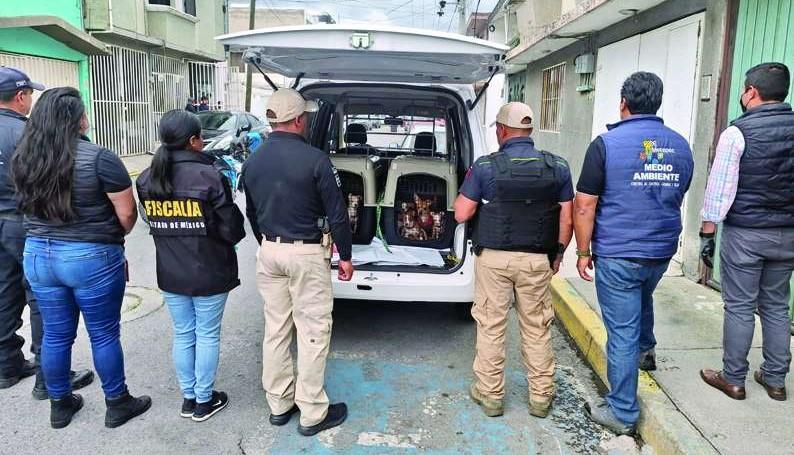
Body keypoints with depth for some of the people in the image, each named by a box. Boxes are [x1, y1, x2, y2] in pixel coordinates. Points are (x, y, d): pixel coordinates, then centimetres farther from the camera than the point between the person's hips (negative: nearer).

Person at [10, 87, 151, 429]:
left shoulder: (22, 158, 2)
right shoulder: (98, 158, -17)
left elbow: (29, 206, 15)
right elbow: (127, 213, -12)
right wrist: (113, 237, 5)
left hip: (37, 255, 6)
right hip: (92, 259, -5)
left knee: (55, 336, 17)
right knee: (104, 335, 9)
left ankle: (59, 405, 32)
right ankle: (117, 404, 23)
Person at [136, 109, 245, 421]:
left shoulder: (146, 180, -1)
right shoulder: (209, 177, -19)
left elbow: (153, 223, 7)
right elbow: (232, 230, -14)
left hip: (171, 274, 5)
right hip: (209, 273, -5)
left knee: (183, 335, 17)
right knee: (207, 336, 10)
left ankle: (189, 398, 29)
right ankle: (204, 401, 22)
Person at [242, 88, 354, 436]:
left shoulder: (253, 162, 3)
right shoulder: (315, 159, -15)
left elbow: (252, 214, 14)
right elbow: (337, 214, -12)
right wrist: (345, 257, -1)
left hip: (268, 252, 6)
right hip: (306, 254, -6)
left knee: (276, 328, 15)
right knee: (313, 331, 3)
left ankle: (279, 404, 27)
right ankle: (313, 414, 13)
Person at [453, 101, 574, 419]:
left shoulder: (486, 167, -9)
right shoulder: (557, 167, -1)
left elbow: (461, 214, -7)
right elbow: (567, 220, 2)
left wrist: (473, 194, 12)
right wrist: (558, 254, 14)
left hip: (494, 258, -2)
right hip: (537, 260, 2)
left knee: (491, 326, 10)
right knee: (537, 328, 14)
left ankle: (490, 394, 22)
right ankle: (541, 397, 26)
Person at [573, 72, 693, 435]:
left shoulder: (607, 143, -12)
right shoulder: (680, 146, 5)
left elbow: (584, 205, -14)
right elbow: (676, 198, 17)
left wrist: (583, 251, -4)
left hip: (617, 255, -6)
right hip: (662, 252, 6)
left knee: (622, 332, 2)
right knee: (642, 300, 34)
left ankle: (622, 414, 12)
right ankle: (645, 349, 58)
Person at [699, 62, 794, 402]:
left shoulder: (737, 132, -12)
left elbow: (720, 190, -13)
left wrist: (707, 234, -7)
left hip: (744, 234, -5)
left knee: (739, 307, 4)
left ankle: (733, 379, 14)